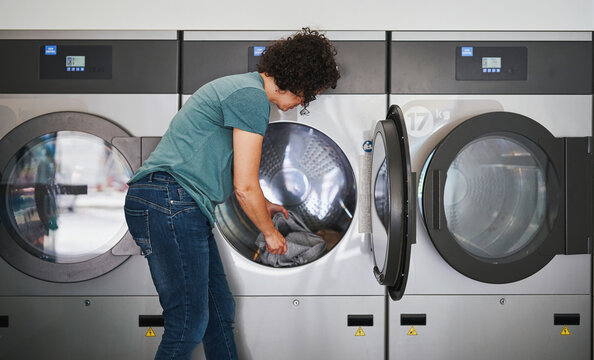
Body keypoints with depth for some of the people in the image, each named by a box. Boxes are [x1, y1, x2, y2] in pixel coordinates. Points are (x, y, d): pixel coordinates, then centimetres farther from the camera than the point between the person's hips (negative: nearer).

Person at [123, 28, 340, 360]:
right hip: (168, 204, -11)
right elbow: (245, 186, -12)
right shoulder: (252, 97, -12)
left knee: (220, 311, 15)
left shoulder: (242, 88, 21)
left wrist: (263, 205, 40)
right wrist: (270, 231, 5)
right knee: (189, 324, -7)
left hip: (184, 208, 11)